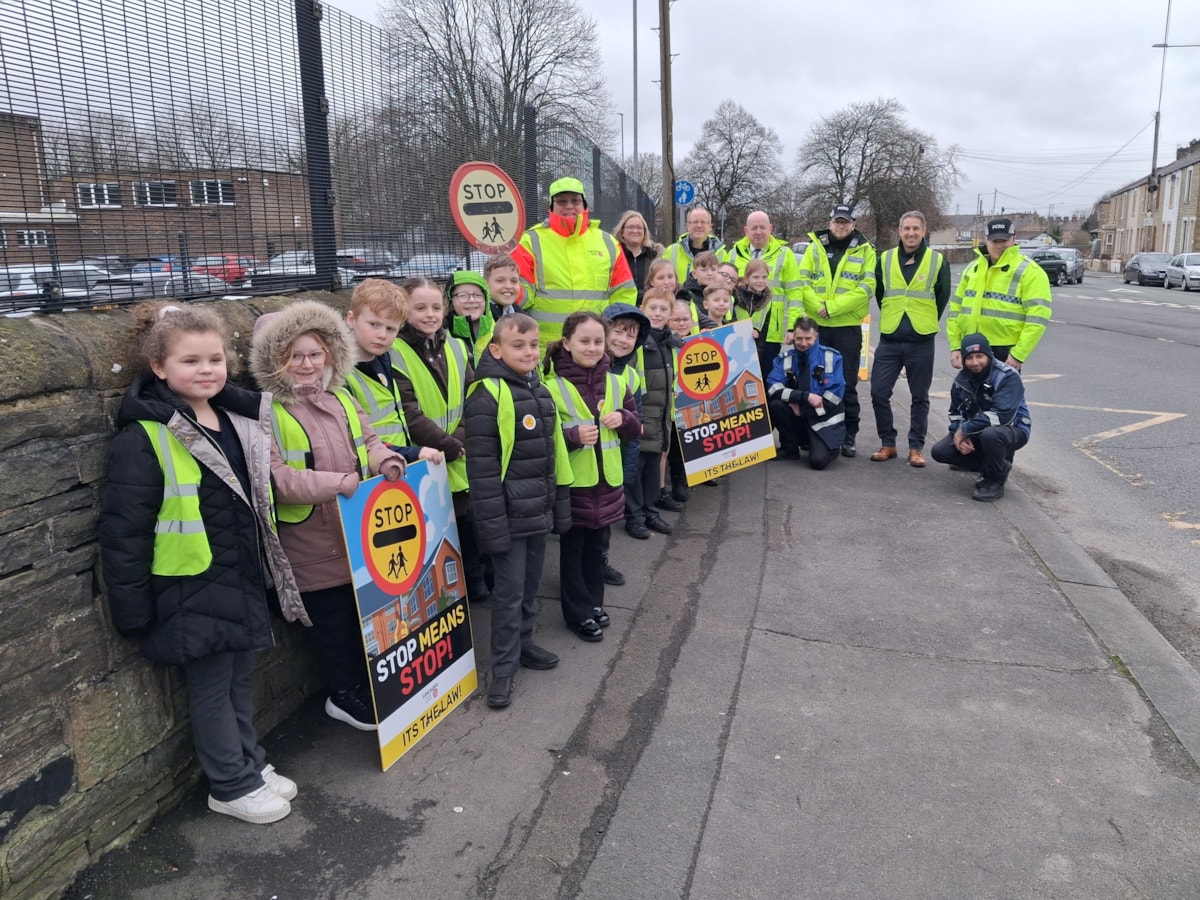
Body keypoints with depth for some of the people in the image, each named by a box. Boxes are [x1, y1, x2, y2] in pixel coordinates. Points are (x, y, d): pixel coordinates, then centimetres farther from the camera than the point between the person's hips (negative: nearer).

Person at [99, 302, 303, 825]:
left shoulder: (239, 419, 5)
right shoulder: (145, 439, -17)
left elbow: (258, 498, 19)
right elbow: (123, 531, -15)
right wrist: (134, 612, -13)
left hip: (244, 581, 7)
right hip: (193, 591, -6)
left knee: (241, 678, 19)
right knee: (213, 688, 8)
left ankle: (252, 764, 35)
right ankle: (232, 786, 24)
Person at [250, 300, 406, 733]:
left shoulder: (341, 398, 9)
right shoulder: (267, 411, -12)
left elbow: (368, 441, 15)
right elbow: (273, 476, -20)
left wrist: (383, 459, -8)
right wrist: (335, 482, -27)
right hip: (312, 545, -6)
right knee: (332, 621, 8)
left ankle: (366, 686, 36)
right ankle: (345, 695, 27)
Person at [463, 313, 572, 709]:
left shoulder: (540, 390, 10)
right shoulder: (487, 395, -16)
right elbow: (481, 465, -18)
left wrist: (561, 506, 15)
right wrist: (492, 523, -19)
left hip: (539, 511, 7)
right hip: (509, 515, -7)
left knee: (530, 586, 18)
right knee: (509, 591, 1)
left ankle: (524, 644, 36)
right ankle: (503, 668, 14)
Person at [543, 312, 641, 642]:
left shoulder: (615, 384, 5)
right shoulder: (552, 388, -12)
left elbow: (636, 429, 11)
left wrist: (624, 419, -10)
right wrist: (573, 436, -25)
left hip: (607, 483, 5)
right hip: (572, 485, -5)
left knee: (597, 549, 18)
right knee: (573, 551, 8)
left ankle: (594, 604, 34)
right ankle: (579, 614, 21)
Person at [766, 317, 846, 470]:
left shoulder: (832, 357, -5)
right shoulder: (785, 358, -2)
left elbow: (836, 393, -10)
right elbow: (773, 387, -16)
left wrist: (803, 409, -14)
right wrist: (805, 396, -26)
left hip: (825, 419, -2)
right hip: (799, 416, 2)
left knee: (818, 460, -25)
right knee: (775, 404, -26)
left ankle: (830, 446, 15)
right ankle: (790, 449, -3)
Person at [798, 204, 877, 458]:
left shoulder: (865, 250, 1)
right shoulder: (815, 246, 7)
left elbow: (866, 287, -9)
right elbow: (802, 281, 0)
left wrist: (832, 307, -17)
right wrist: (817, 306, -16)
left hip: (848, 326, -2)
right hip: (816, 324, 2)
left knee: (847, 383, 3)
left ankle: (848, 436, 11)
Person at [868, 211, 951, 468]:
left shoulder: (938, 261, 0)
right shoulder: (885, 259, 5)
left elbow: (942, 297, 9)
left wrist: (927, 323, 12)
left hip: (922, 341, -2)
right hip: (889, 340, 2)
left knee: (920, 397, 6)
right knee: (879, 393, -1)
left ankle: (916, 447, 16)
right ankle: (887, 443, 14)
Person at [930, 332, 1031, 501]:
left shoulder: (1008, 376, -23)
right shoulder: (961, 379, -1)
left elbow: (1002, 415, -33)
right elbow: (956, 413, 7)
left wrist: (965, 430, -29)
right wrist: (959, 435, -14)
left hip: (1012, 430, -6)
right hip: (976, 432, 7)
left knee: (990, 434, -41)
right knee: (940, 451, -11)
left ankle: (996, 481, -13)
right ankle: (989, 467, 10)